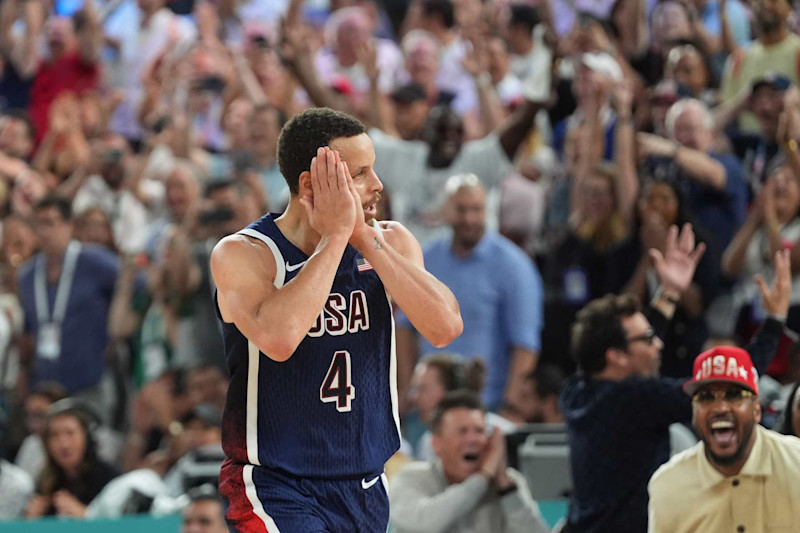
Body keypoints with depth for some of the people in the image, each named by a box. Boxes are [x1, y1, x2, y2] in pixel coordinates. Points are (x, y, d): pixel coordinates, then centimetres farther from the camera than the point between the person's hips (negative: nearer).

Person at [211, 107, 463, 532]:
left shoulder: (390, 243, 3)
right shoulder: (241, 254, -12)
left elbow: (445, 329, -13)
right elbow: (278, 338, -31)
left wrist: (366, 238, -16)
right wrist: (335, 236, -23)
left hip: (365, 488, 6)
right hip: (276, 490, -6)